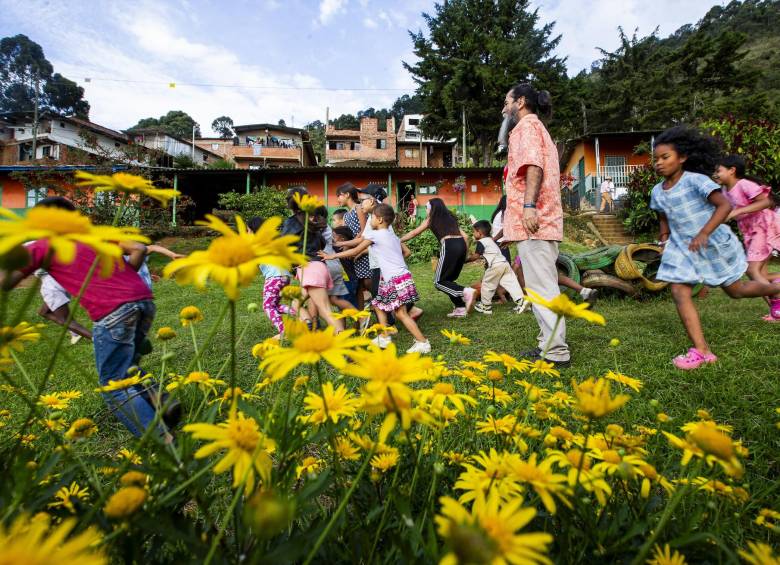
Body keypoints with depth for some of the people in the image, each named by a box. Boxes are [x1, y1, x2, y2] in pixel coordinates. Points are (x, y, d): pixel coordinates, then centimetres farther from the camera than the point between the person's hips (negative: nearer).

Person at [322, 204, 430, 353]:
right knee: (379, 305, 17)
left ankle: (423, 342, -5)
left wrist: (333, 256, 11)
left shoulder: (374, 234, -6)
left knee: (401, 312, -7)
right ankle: (384, 338, 23)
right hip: (402, 276, 9)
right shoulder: (393, 236, 16)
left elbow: (355, 251, 1)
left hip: (396, 279, -9)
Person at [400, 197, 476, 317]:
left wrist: (398, 241, 29)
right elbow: (465, 236, 22)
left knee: (439, 282, -1)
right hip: (461, 245, 7)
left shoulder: (431, 219, 14)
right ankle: (460, 308, 10)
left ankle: (466, 292, -20)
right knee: (449, 280, 17)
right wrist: (465, 253, 25)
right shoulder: (450, 217, 28)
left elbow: (414, 233, 21)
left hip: (449, 246, -6)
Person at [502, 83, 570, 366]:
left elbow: (534, 165, -19)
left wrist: (529, 205, -29)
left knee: (541, 286, -11)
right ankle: (550, 345, 17)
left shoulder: (527, 125, -1)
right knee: (543, 285, 11)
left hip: (532, 219, -11)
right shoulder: (537, 128, 30)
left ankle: (556, 352, -8)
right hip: (541, 222, 11)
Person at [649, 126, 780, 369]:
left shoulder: (696, 180, -18)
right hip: (683, 247, 5)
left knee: (735, 290, 14)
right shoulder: (657, 192, 0)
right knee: (679, 293, -12)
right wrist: (664, 240, 2)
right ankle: (702, 350, -10)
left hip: (713, 244, -4)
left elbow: (725, 205, -23)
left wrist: (704, 233, -34)